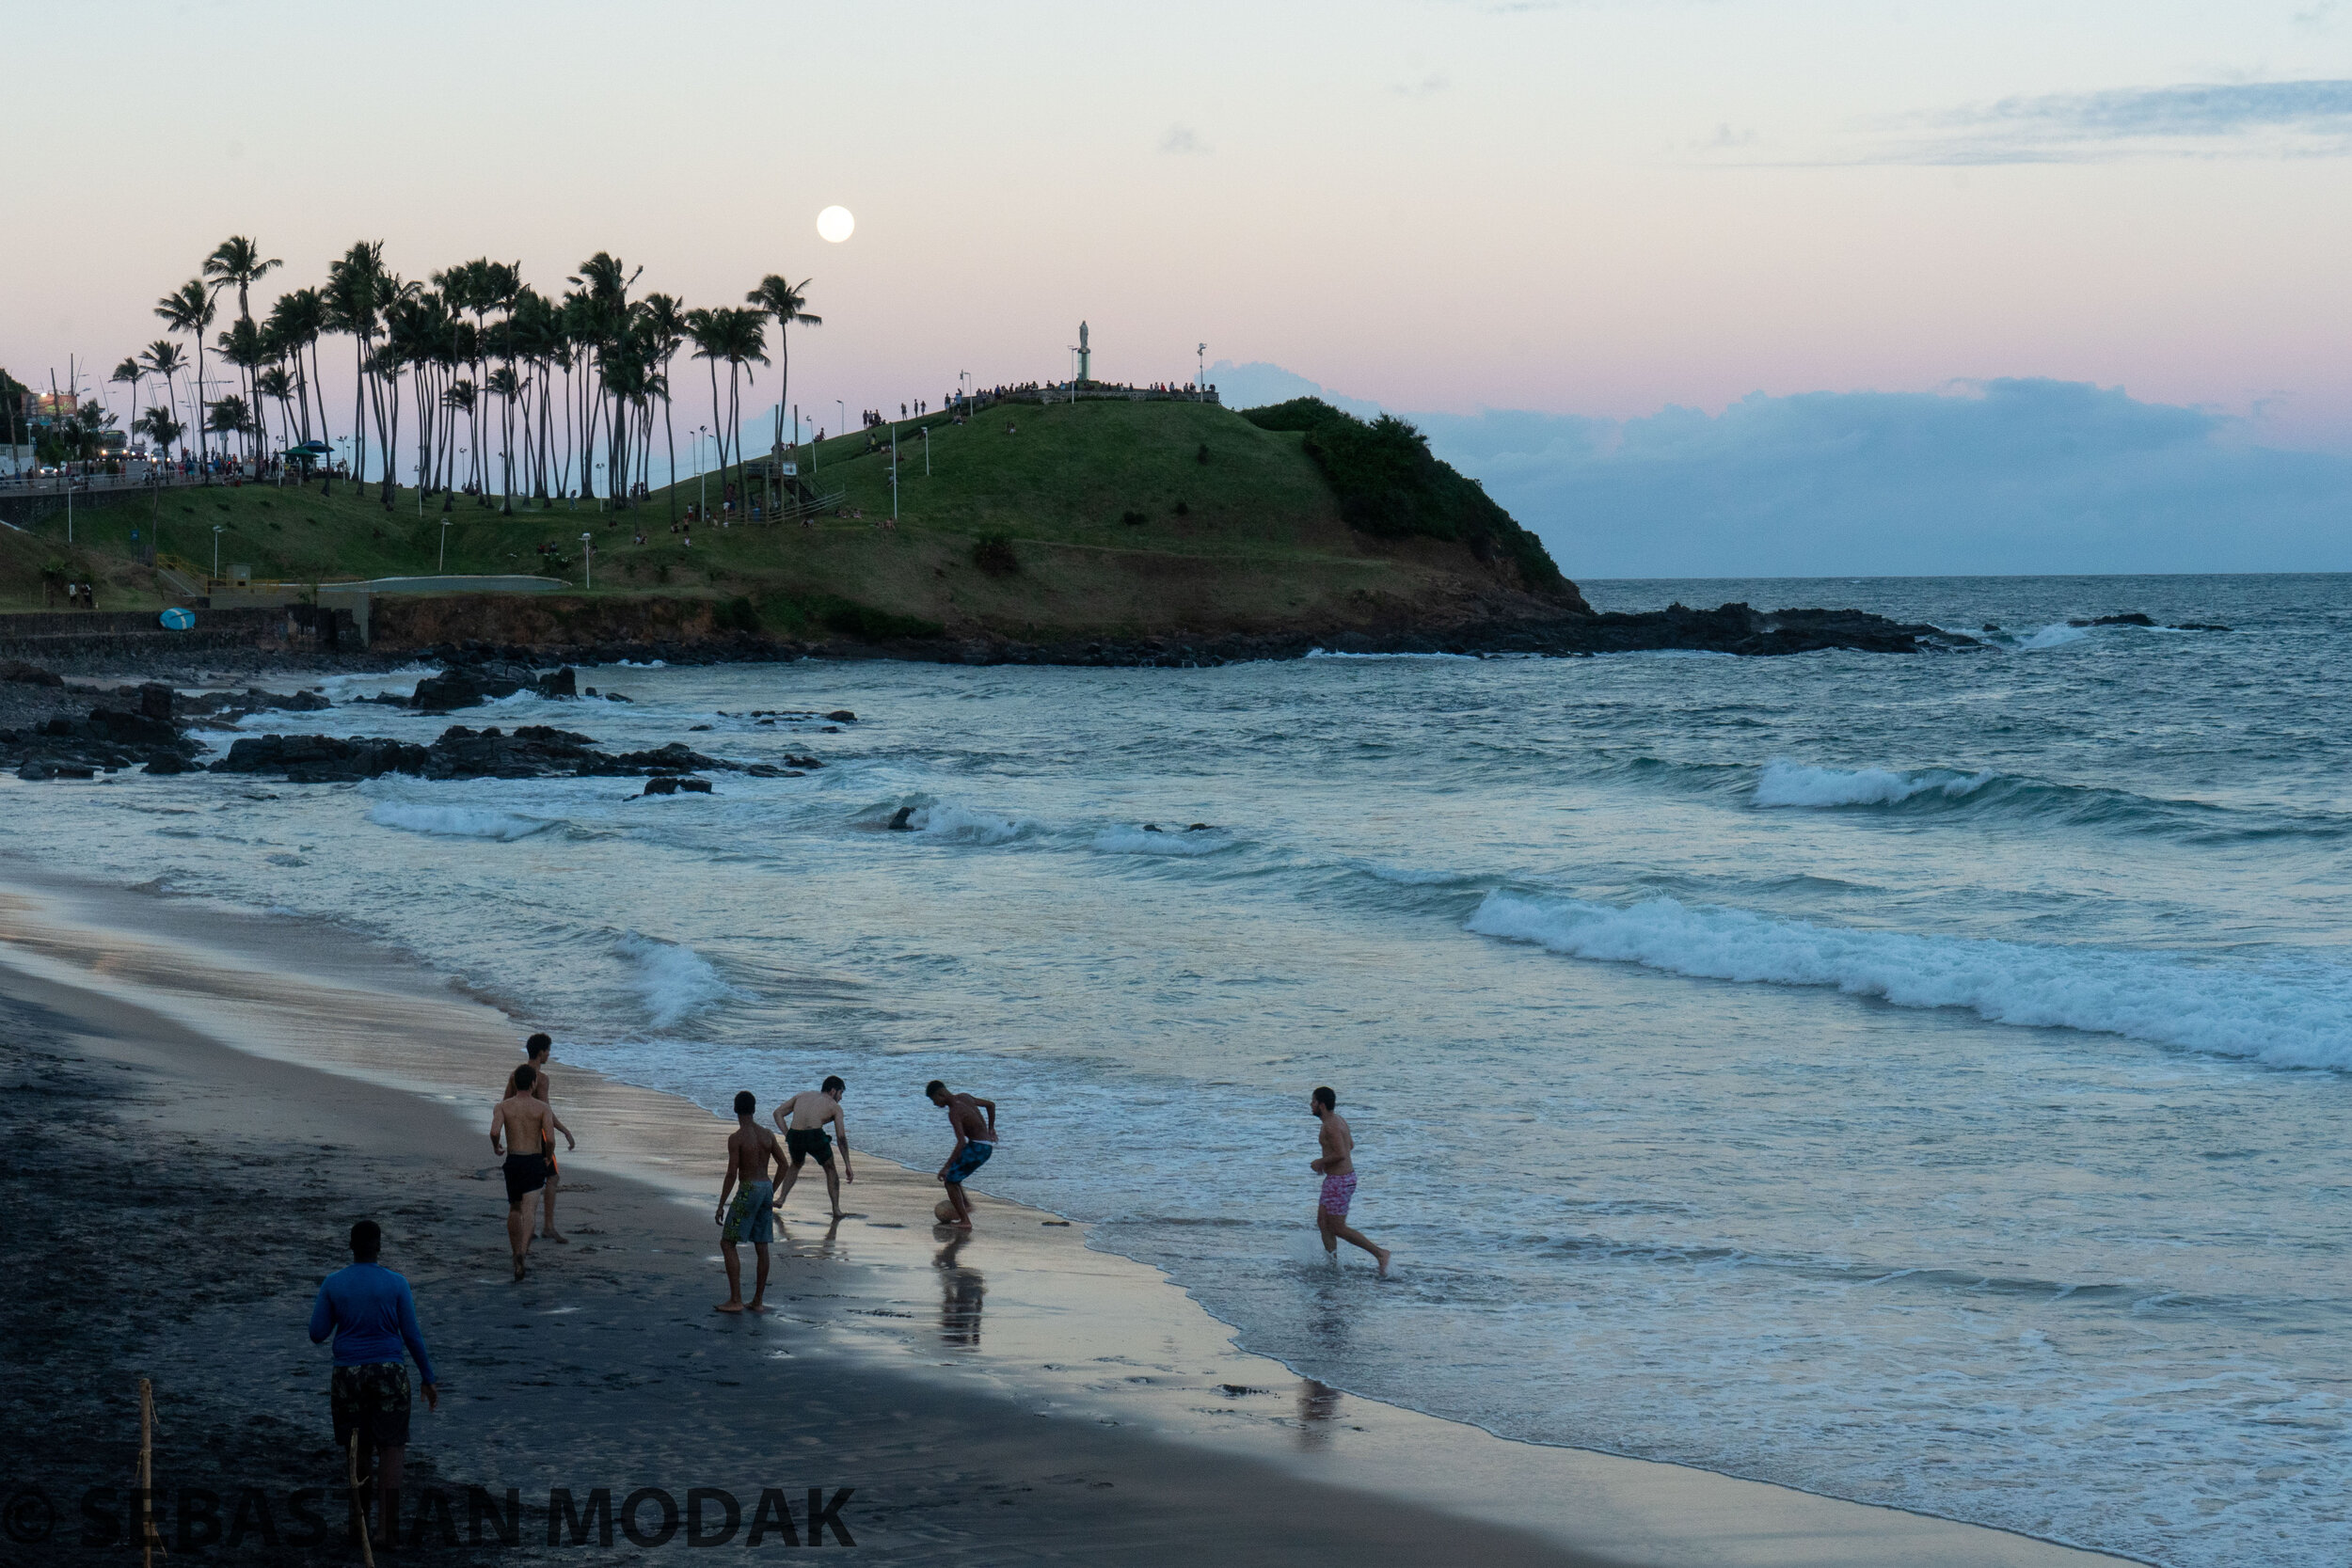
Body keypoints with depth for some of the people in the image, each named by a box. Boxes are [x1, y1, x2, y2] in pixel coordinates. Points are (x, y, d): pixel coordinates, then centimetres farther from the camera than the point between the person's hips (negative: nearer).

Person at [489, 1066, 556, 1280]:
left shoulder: (503, 1106, 0)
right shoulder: (542, 1108, -3)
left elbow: (494, 1131, -17)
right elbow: (549, 1138, -13)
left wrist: (496, 1147, 5)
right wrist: (548, 1157, 6)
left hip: (513, 1160, 2)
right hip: (535, 1161, -2)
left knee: (514, 1208, 21)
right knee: (529, 1208, -10)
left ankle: (517, 1252, 31)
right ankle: (523, 1250, -32)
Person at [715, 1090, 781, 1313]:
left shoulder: (736, 1138, -12)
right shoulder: (767, 1135, 6)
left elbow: (732, 1173, -16)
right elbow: (783, 1164, 11)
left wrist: (721, 1204, -11)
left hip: (748, 1191, -7)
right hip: (766, 1188, 7)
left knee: (727, 1243, 0)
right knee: (761, 1247, 10)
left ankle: (735, 1300, -7)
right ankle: (758, 1301, 13)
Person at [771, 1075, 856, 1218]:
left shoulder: (802, 1095, 27)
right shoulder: (835, 1106, 16)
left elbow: (778, 1113, 19)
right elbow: (842, 1138, 11)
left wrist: (787, 1136, 14)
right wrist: (848, 1167, 13)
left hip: (795, 1136, 3)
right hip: (816, 1136, -3)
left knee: (796, 1165, 35)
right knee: (830, 1170, 23)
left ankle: (781, 1198, 23)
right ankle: (836, 1209, 17)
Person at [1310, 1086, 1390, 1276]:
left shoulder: (1331, 1125, -21)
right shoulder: (1339, 1120, 9)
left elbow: (1341, 1154, -29)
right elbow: (1350, 1145, 24)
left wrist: (1320, 1162, -14)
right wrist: (1325, 1161, 20)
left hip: (1339, 1182, -10)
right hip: (1346, 1175, 10)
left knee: (1338, 1229, -4)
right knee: (1323, 1222, 14)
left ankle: (1379, 1253, -2)